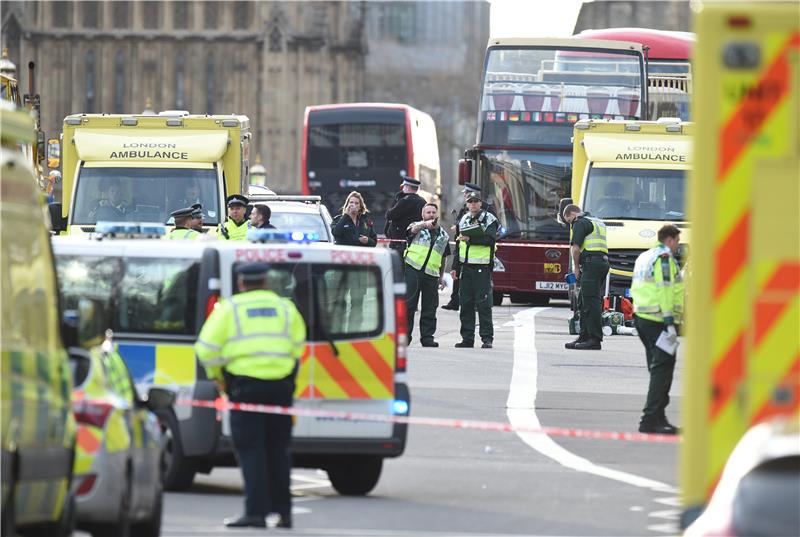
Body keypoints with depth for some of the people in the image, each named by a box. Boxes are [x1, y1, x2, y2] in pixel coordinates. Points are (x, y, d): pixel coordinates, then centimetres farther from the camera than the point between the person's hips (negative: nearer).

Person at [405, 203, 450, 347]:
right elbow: (414, 228, -19)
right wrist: (426, 224, -41)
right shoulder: (418, 227, 7)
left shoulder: (443, 235, 19)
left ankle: (427, 337, 9)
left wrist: (441, 277, 23)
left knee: (430, 308, 3)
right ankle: (404, 335, -1)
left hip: (432, 275, 4)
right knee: (408, 305, -6)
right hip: (413, 270, -4)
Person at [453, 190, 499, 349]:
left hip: (482, 268, -6)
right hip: (466, 267, 6)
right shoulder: (463, 220, 17)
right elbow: (458, 245, 22)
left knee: (483, 303, -9)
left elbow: (490, 240, -16)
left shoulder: (489, 219, -1)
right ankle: (467, 338, 10)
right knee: (466, 303, 5)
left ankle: (487, 338, -8)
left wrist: (470, 239, -23)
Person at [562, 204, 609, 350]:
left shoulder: (580, 223, -4)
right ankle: (584, 337, 15)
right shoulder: (598, 222, 26)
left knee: (591, 303, -10)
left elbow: (576, 248, -12)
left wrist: (576, 267, -1)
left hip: (591, 263, -10)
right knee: (583, 302, 14)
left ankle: (594, 339, -13)